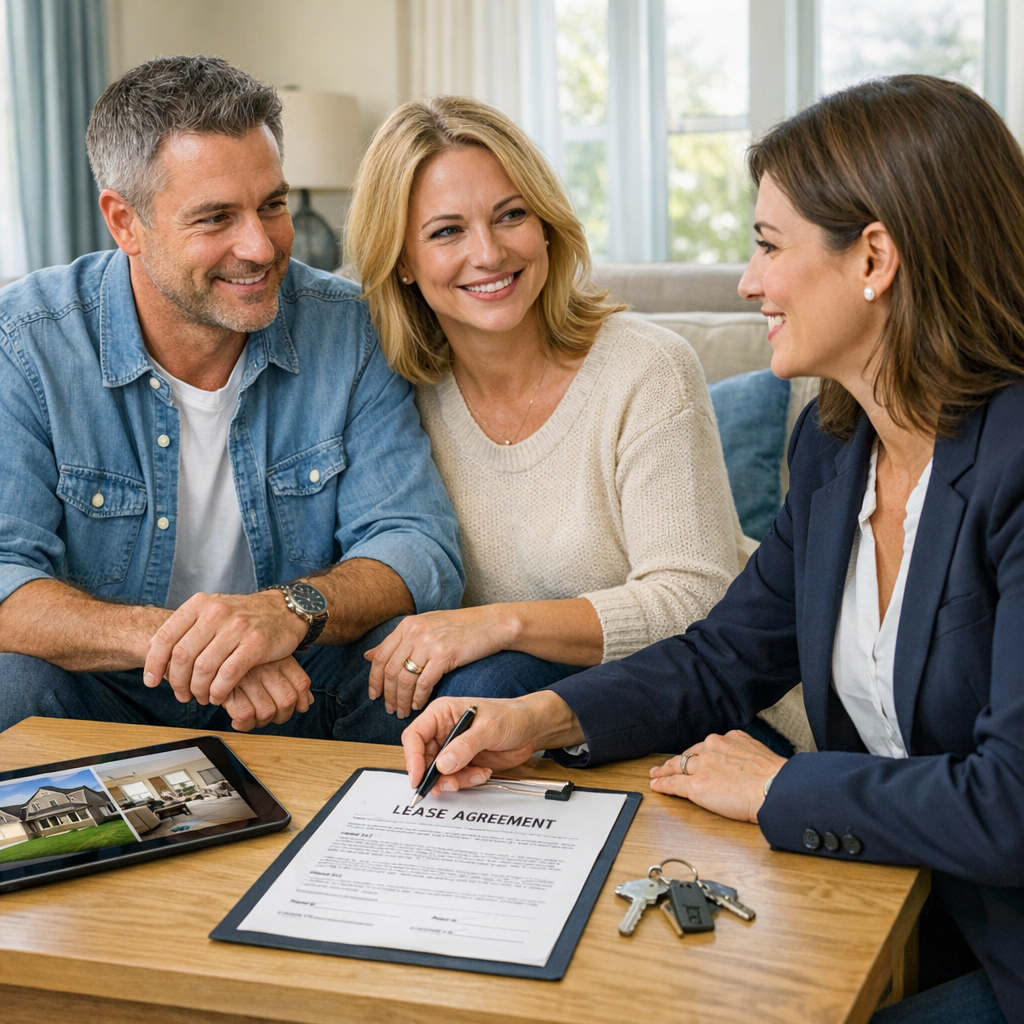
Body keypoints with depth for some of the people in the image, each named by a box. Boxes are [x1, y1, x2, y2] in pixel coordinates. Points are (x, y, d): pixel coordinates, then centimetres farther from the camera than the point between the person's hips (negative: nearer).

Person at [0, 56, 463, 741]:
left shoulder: (350, 330, -6)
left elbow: (420, 550, -12)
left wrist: (291, 608, -35)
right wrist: (162, 635, -38)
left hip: (309, 705, 2)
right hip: (108, 706, -1)